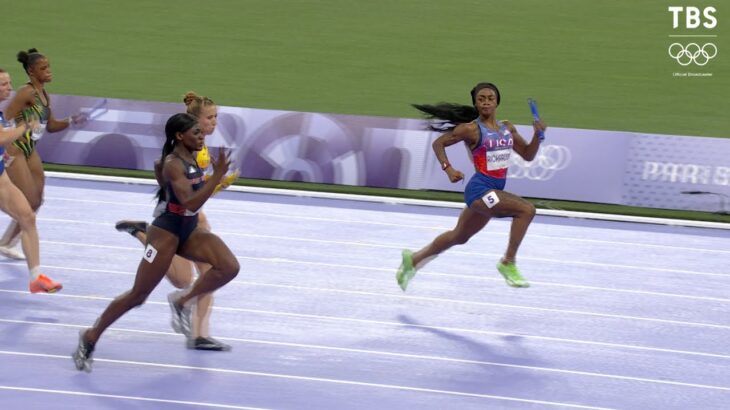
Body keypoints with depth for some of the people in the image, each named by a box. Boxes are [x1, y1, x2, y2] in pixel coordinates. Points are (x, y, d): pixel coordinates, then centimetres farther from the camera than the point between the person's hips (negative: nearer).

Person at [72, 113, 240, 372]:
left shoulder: (191, 159, 4)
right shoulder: (173, 164, -22)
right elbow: (190, 203, -32)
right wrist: (217, 175, -35)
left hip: (189, 231, 8)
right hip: (166, 233, -8)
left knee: (229, 267, -15)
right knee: (138, 295, 0)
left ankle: (182, 302, 1)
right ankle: (91, 337, 16)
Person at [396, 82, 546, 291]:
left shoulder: (507, 128, 10)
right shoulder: (471, 129, -8)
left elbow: (528, 155, 14)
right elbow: (438, 143, 0)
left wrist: (537, 135, -3)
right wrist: (448, 168, -13)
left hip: (495, 191, 8)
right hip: (480, 189, -8)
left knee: (458, 237, 23)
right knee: (526, 209, -24)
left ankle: (413, 259, 41)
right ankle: (508, 263, -15)